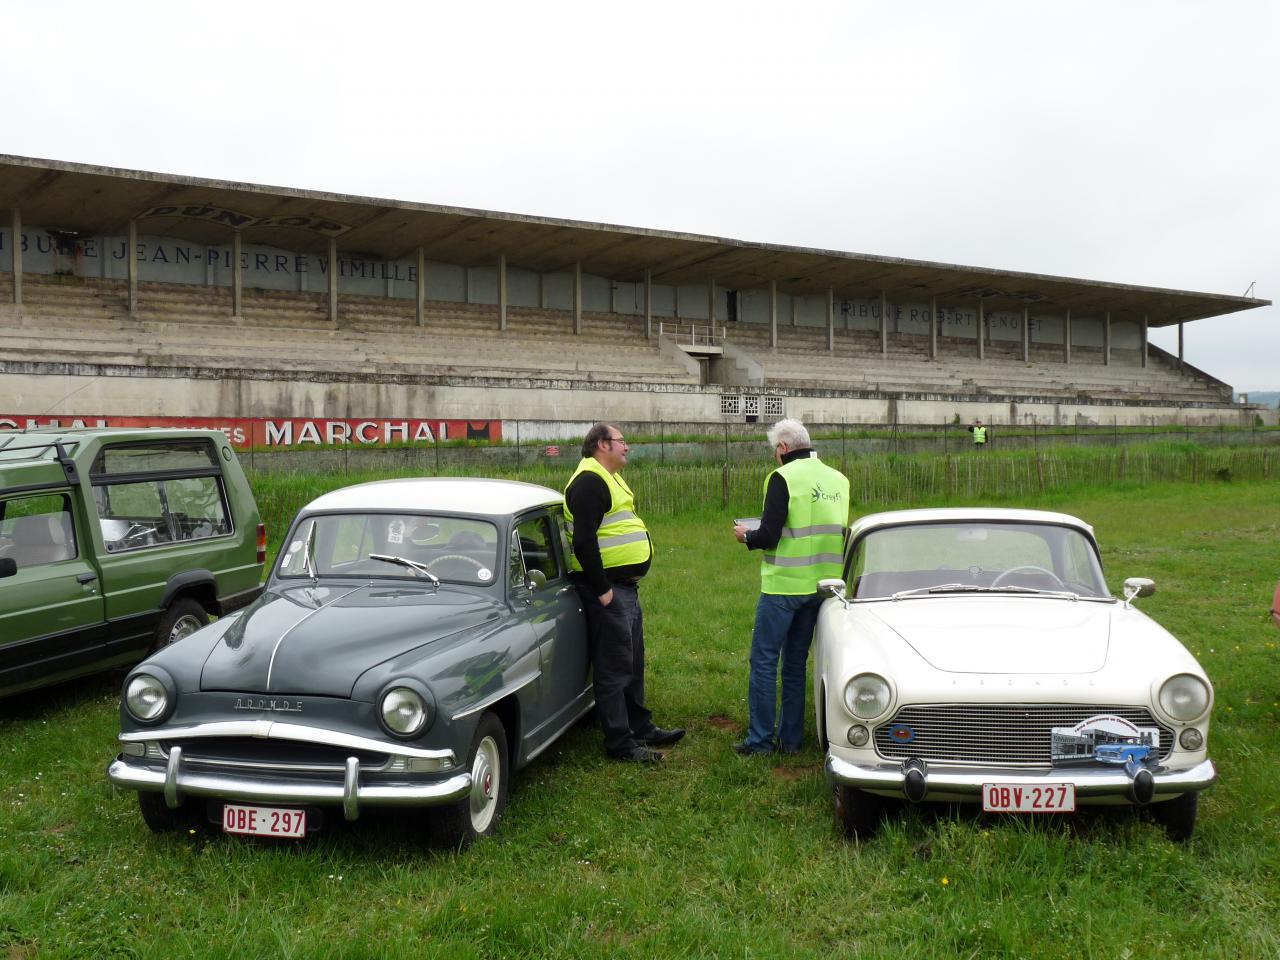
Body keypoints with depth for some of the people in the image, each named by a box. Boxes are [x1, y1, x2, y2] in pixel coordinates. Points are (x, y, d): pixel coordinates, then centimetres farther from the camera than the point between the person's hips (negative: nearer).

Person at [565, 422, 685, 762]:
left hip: (625, 587, 11)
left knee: (633, 663, 19)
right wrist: (602, 590, -22)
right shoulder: (589, 482, -16)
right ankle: (620, 743, 4)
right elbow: (583, 542, -24)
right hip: (607, 589, -11)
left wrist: (628, 583, 17)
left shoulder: (609, 479, 18)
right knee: (614, 668, -3)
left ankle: (641, 727, 31)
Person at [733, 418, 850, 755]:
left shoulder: (783, 478, -12)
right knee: (796, 662, 15)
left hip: (784, 585, -7)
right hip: (822, 585, 7)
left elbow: (768, 537, -16)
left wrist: (745, 535, 5)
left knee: (764, 661, 3)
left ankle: (760, 739, 6)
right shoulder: (839, 480, 7)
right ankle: (790, 738, 20)